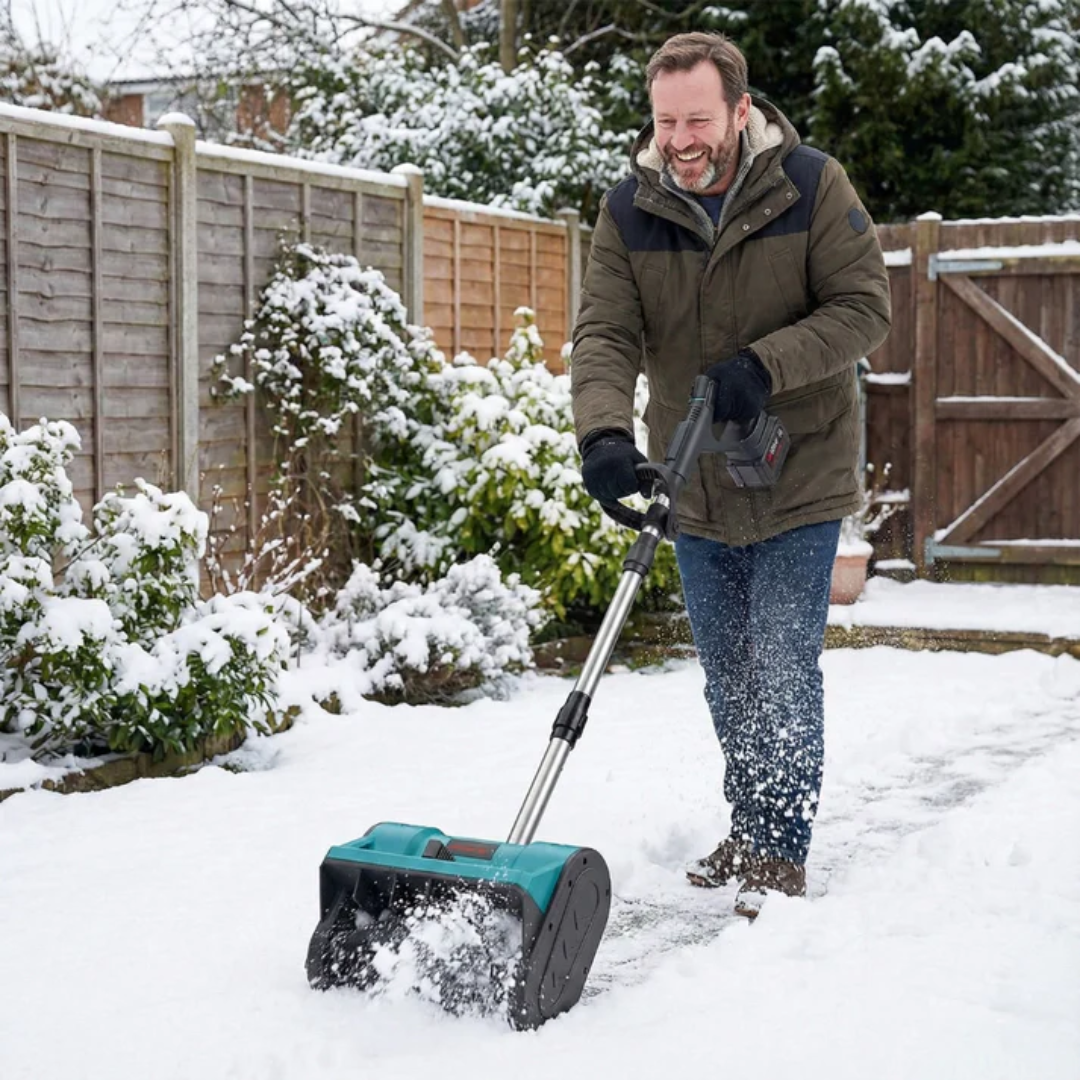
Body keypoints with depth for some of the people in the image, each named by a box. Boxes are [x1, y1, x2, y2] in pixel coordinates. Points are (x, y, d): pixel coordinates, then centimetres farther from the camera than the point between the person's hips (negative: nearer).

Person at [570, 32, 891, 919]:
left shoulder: (811, 186, -12)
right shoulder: (629, 211, -6)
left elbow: (865, 307, -13)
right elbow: (605, 336, -14)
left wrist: (765, 365, -27)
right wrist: (604, 434, -32)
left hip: (800, 475, -4)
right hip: (694, 482, 4)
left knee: (783, 666, -5)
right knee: (727, 672, 14)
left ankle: (782, 856, 8)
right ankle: (748, 835, 30)